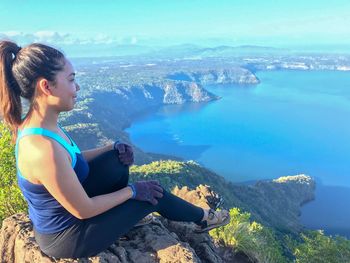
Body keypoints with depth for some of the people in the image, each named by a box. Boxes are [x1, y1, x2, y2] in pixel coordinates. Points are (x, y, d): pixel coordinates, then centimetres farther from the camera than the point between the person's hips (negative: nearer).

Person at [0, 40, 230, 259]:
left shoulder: (35, 123, -8)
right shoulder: (43, 149, -36)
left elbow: (70, 161, 8)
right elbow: (83, 211, -25)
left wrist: (113, 149, -2)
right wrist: (132, 191, -12)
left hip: (62, 211, 7)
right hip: (65, 238, -7)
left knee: (117, 162, 2)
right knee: (153, 195, 0)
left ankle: (127, 214, 24)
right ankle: (203, 218, 28)